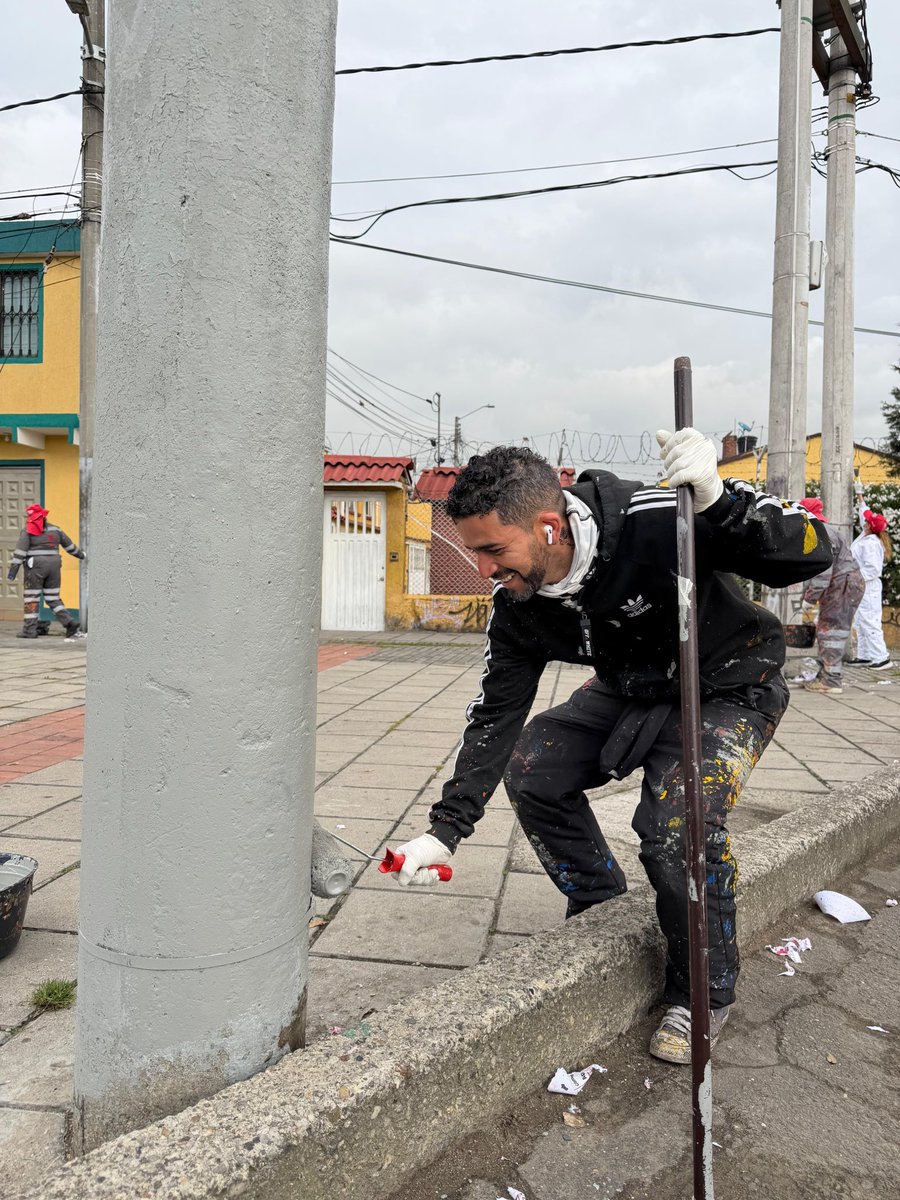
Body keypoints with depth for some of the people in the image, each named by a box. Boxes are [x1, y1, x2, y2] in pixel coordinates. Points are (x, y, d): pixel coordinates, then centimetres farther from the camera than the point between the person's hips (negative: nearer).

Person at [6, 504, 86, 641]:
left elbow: (19, 552, -9)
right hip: (54, 566, 5)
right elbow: (69, 545, 22)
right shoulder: (55, 530, 12)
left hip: (35, 567, -5)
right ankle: (70, 623, -2)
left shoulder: (27, 532, -2)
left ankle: (29, 629, 3)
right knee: (53, 598, 11)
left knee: (32, 598, 2)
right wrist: (80, 554, 38)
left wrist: (12, 570, -9)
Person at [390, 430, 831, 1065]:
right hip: (631, 689, 6)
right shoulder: (517, 606, -15)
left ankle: (704, 994, 3)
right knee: (531, 769, -4)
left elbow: (810, 553, -31)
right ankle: (602, 912, 18)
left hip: (731, 685, -6)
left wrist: (717, 498, -50)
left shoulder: (652, 523, -35)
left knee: (678, 823, -26)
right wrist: (445, 832, -10)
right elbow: (496, 714, -7)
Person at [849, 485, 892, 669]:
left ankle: (882, 657, -6)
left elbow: (873, 569, -24)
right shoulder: (867, 537, 8)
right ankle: (865, 656, 17)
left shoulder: (870, 543, -19)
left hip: (868, 588, -10)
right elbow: (864, 513, 24)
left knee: (869, 623, -9)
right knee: (860, 624, 12)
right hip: (861, 588, 10)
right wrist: (860, 496, 31)